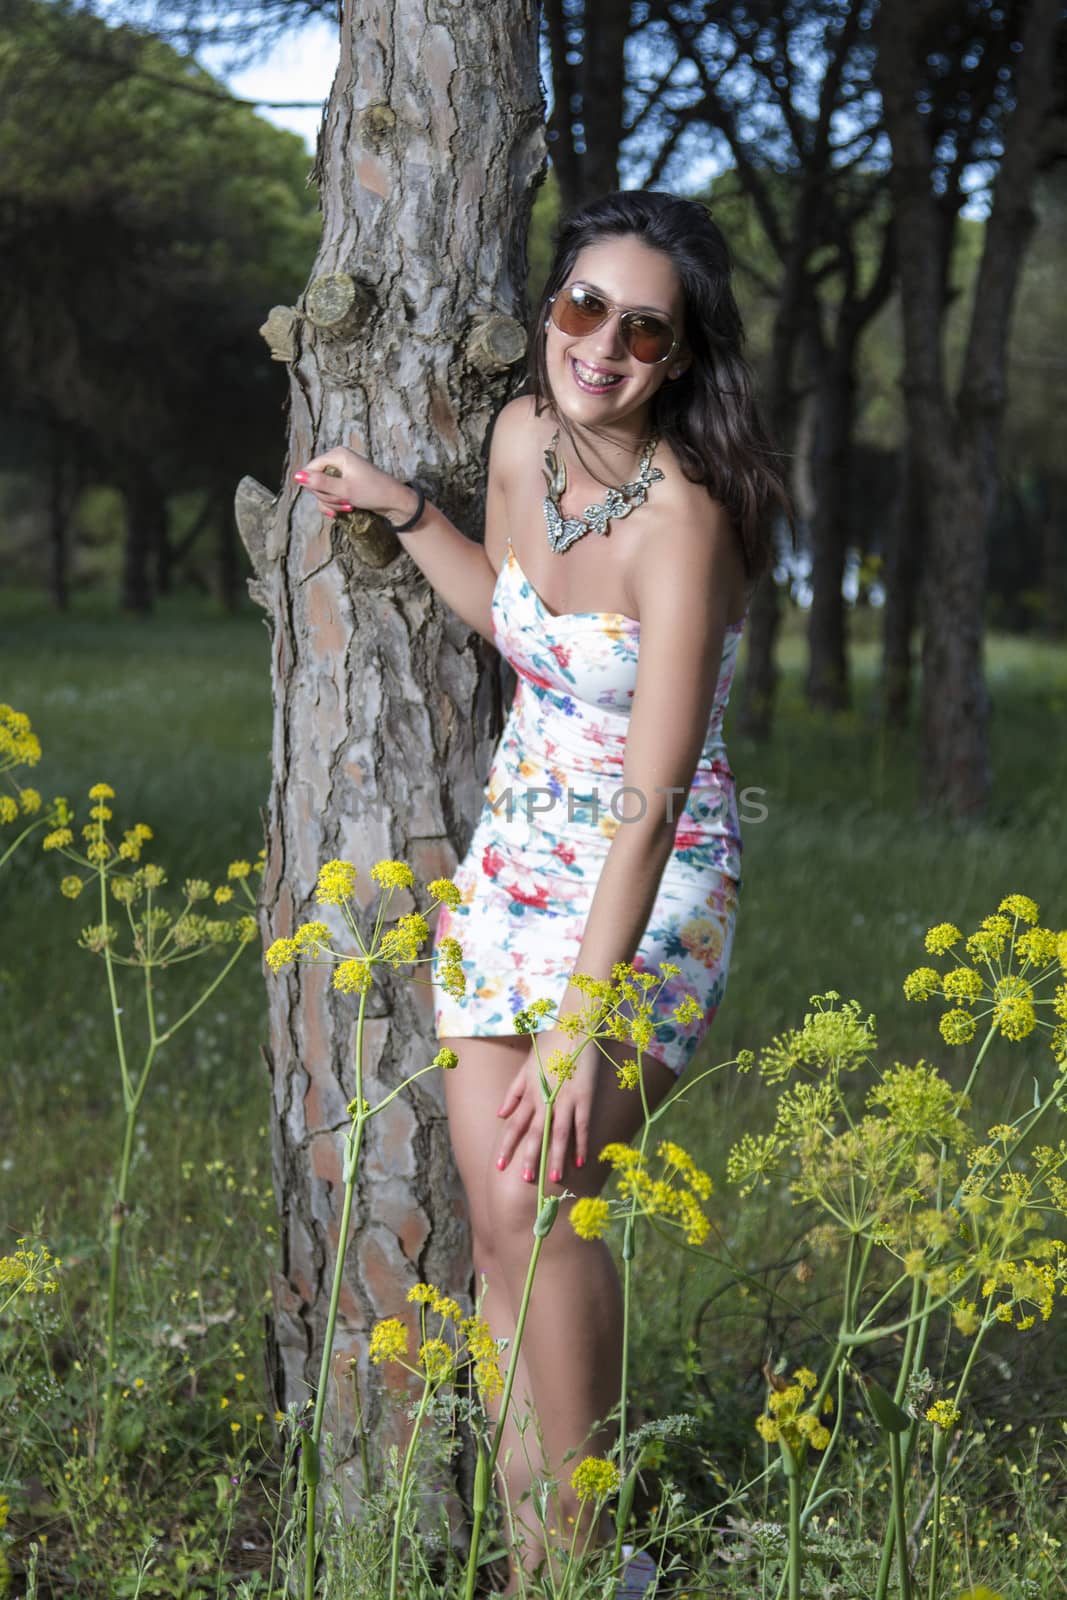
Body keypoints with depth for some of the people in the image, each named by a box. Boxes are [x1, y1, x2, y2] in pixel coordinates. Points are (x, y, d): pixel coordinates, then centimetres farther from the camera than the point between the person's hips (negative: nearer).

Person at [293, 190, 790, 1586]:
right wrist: (401, 511, 12)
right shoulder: (523, 438, -3)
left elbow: (655, 795, -30)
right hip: (516, 856, 7)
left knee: (540, 1190, -17)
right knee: (488, 1196, 3)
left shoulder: (683, 514, -25)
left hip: (652, 887, -7)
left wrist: (585, 1025, -33)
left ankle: (577, 1536, -2)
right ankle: (527, 1510, 15)